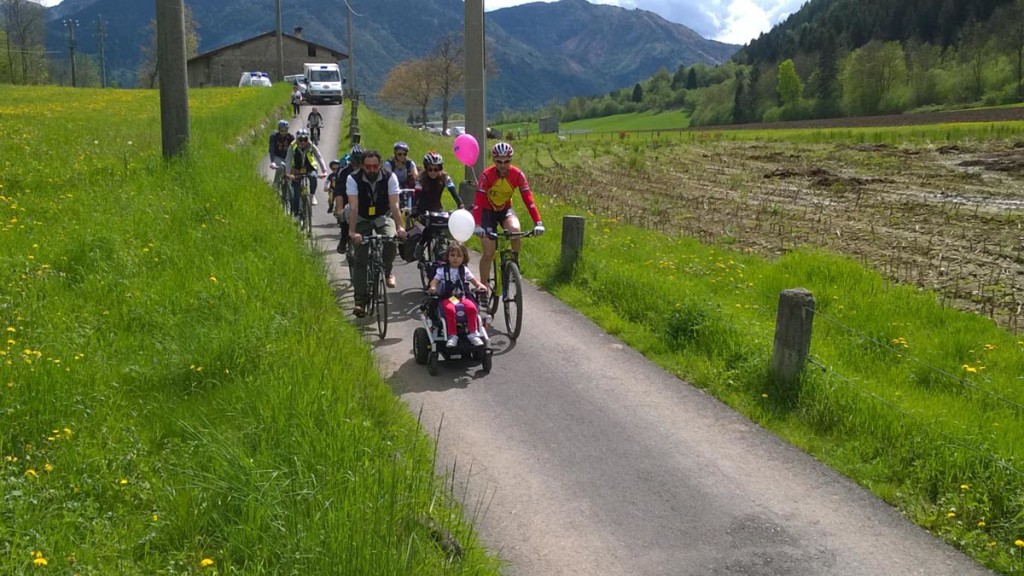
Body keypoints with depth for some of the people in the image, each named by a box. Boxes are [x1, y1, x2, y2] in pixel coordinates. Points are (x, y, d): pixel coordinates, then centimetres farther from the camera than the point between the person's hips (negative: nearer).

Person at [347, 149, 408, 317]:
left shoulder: (389, 177, -20)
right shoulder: (353, 179, -22)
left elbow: (394, 205, -27)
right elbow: (353, 207, -31)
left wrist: (400, 227, -42)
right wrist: (352, 232, -43)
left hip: (383, 217, 0)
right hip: (362, 219, 0)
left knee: (391, 239, -31)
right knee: (360, 260, -9)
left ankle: (387, 271, -3)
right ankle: (360, 301, -5)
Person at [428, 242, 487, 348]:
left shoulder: (464, 270, 15)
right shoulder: (442, 270, 8)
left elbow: (473, 280, 19)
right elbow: (435, 280, 0)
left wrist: (480, 285, -3)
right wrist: (433, 287, -23)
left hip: (463, 297, 2)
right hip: (447, 298, -2)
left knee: (471, 307, -29)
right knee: (450, 309, -36)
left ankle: (473, 334, -18)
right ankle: (452, 336, -29)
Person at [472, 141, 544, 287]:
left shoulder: (517, 174, -20)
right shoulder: (486, 175, -26)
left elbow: (528, 199, -24)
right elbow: (478, 201, -33)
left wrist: (538, 223, -35)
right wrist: (477, 225, -48)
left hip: (506, 209, 2)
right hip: (488, 211, -2)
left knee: (515, 230, -32)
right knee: (488, 253, -8)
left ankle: (515, 261, -5)